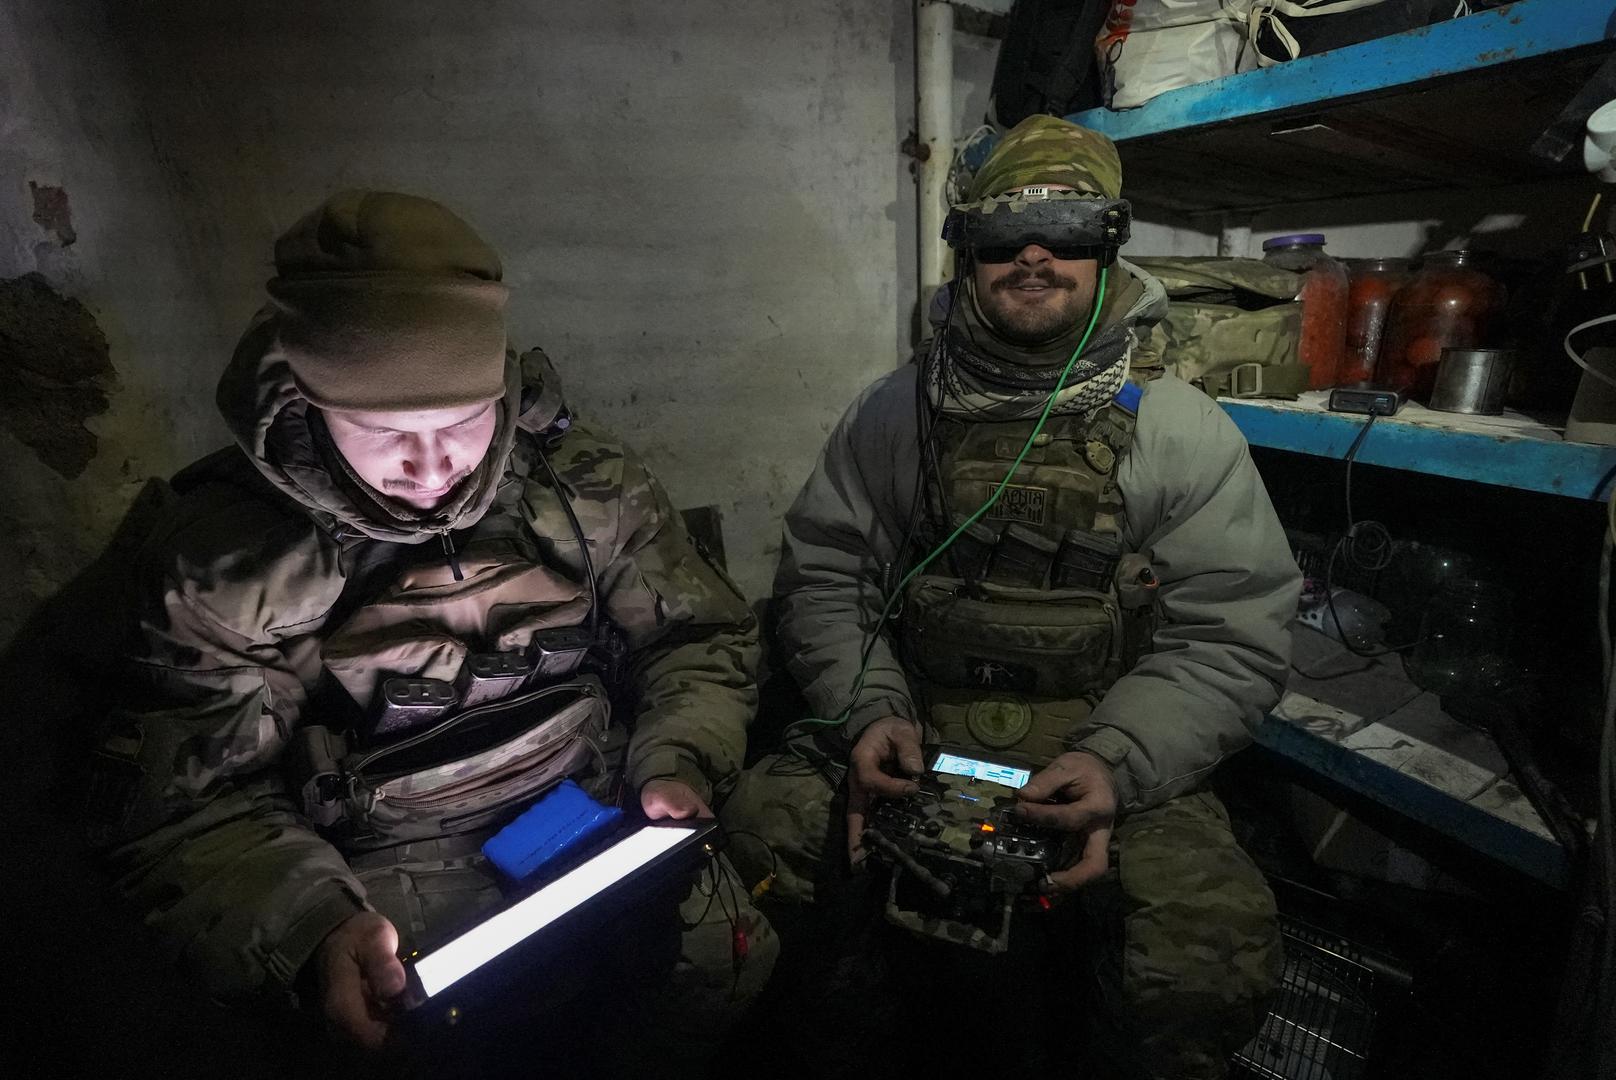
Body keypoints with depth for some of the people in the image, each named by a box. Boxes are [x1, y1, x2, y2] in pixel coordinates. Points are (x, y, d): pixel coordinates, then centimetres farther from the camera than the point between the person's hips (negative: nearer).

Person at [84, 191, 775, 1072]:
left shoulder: (584, 480, -7)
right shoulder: (221, 553, -10)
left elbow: (704, 636, 3)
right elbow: (181, 810, -7)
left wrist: (676, 763, -14)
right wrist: (315, 927, -25)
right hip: (389, 863, 0)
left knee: (735, 965, -16)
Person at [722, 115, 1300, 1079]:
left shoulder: (1182, 429, 0)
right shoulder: (897, 412, 4)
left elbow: (1232, 637, -3)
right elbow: (823, 575, 3)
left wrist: (1118, 760, -19)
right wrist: (870, 711, -13)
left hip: (1107, 758, -1)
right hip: (915, 740, 2)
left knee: (1217, 946, -25)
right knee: (763, 823, -19)